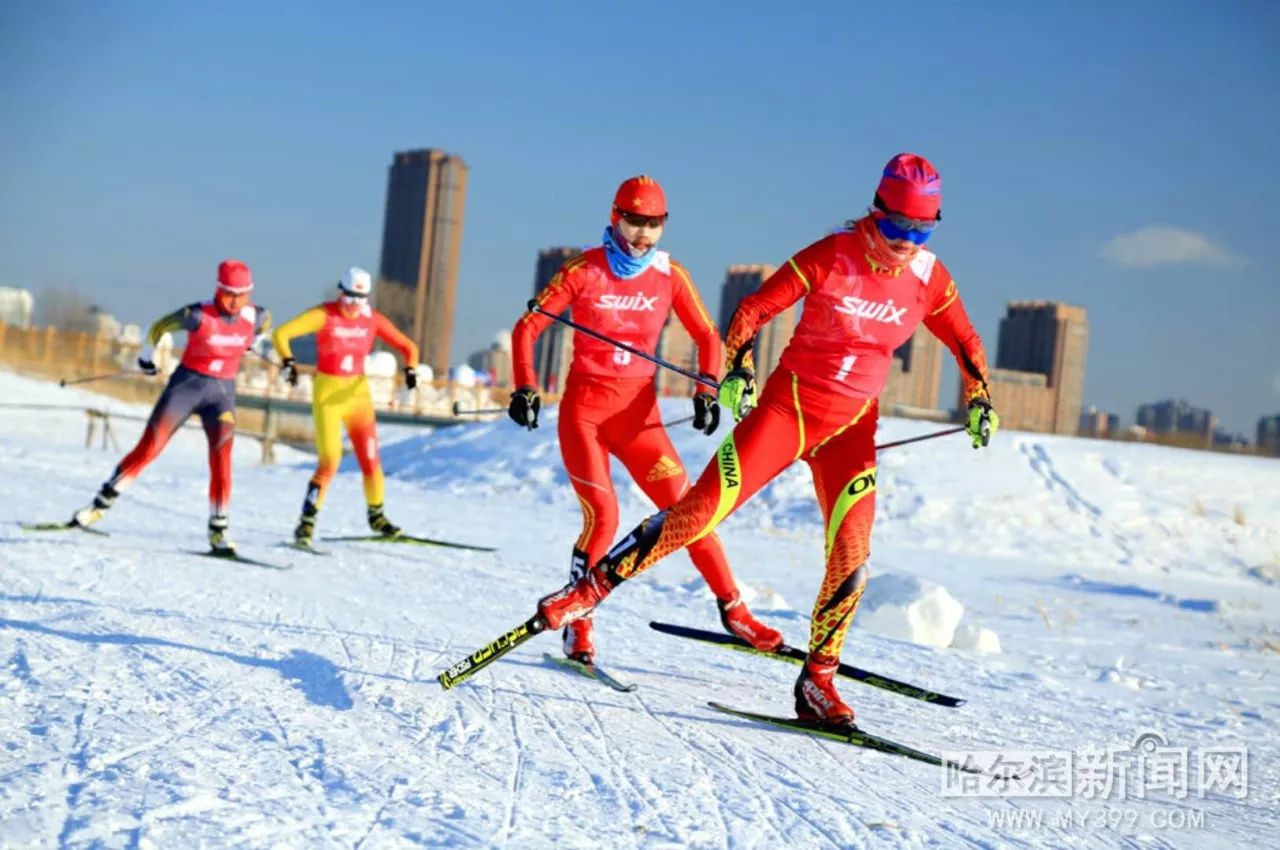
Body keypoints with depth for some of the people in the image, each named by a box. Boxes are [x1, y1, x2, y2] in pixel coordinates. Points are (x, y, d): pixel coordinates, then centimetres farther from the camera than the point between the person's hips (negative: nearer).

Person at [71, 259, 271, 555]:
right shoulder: (198, 315, -19)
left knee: (221, 459, -10)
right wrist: (146, 356, 12)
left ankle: (219, 530, -2)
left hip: (222, 391, 2)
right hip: (186, 384, -2)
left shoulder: (255, 317, -8)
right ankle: (100, 504, 4)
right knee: (148, 448, -4)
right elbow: (159, 327, -3)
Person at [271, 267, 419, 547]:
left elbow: (407, 347, 6)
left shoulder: (373, 319, 0)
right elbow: (281, 334, -14)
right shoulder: (324, 315, -9)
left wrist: (410, 369, -12)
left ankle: (376, 515, 21)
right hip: (327, 393, -3)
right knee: (330, 459, -13)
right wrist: (288, 361, -28)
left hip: (358, 392, 3)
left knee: (370, 458, -1)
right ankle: (307, 522, -3)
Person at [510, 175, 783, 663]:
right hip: (584, 407, -3)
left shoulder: (670, 276, 1)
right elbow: (526, 328, -2)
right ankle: (577, 625, 0)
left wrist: (706, 390, -6)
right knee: (602, 516, -17)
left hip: (639, 409, 3)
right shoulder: (585, 270, -6)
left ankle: (732, 610, 11)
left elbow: (707, 337, 8)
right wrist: (525, 389, -13)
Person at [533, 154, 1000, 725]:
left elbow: (966, 344, 15)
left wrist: (980, 401, 6)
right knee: (704, 507, -13)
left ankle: (817, 681, 5)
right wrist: (738, 371, -17)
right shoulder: (829, 257, -12)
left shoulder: (929, 280, -2)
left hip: (852, 424, 3)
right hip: (788, 403, -3)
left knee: (851, 553, -9)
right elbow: (753, 309, -6)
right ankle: (593, 588, -1)